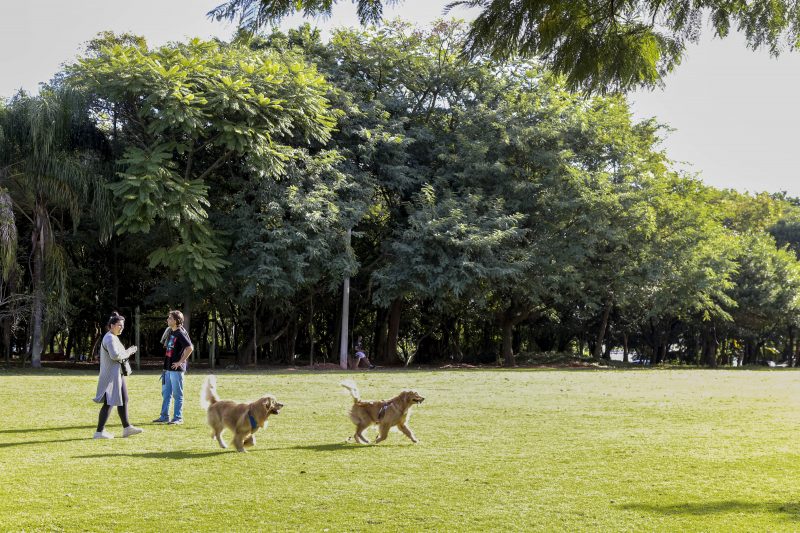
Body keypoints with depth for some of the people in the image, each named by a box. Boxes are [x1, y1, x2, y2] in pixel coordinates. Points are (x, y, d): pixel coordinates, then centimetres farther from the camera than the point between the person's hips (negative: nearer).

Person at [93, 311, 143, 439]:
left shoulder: (113, 338, 17)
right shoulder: (110, 338, -16)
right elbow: (115, 355, -28)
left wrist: (127, 352, 8)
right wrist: (128, 353, -14)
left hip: (118, 374, 11)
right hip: (111, 375, -11)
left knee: (123, 400, 15)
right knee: (108, 403, -7)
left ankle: (126, 428, 22)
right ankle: (99, 431, -3)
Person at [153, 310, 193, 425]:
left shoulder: (180, 334, -15)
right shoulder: (170, 332, 12)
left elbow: (190, 348, -26)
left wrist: (181, 361, -21)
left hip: (176, 369, -9)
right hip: (168, 368, 9)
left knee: (177, 394, 0)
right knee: (165, 393, 13)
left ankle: (178, 418, 6)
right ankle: (164, 416, 21)